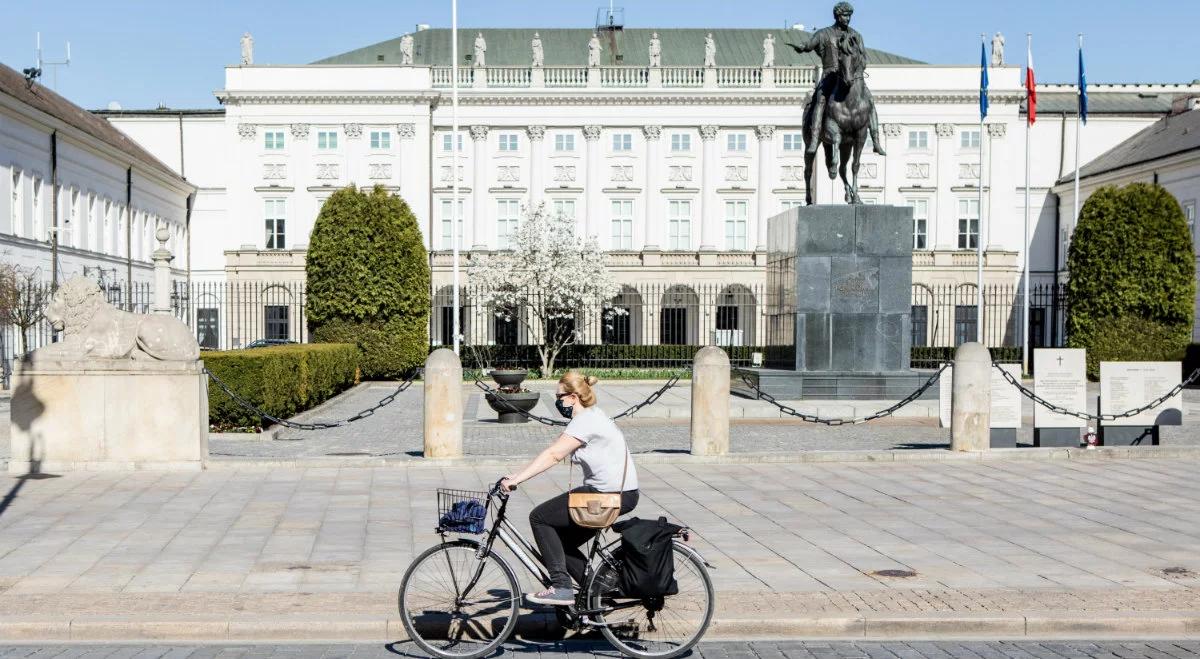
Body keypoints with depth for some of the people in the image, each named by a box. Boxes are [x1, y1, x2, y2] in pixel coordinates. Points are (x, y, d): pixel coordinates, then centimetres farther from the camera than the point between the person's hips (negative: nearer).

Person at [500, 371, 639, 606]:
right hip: (619, 493, 10)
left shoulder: (586, 421, -15)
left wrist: (515, 480, -27)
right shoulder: (591, 417, 16)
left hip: (612, 496, -10)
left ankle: (561, 587, -7)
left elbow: (553, 455, -25)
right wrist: (517, 476, 6)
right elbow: (555, 454, 13)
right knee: (562, 542, 15)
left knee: (540, 517, -6)